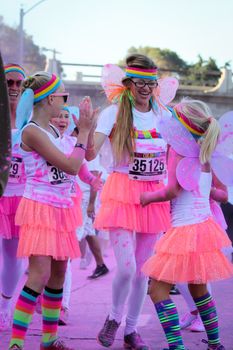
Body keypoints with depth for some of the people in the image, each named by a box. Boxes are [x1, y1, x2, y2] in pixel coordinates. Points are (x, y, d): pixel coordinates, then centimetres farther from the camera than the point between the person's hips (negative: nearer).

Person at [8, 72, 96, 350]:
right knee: (40, 275, -17)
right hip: (40, 208, -9)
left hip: (60, 209, 9)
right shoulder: (32, 132, -16)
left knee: (58, 274, 11)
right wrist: (83, 131, -10)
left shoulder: (52, 129, 11)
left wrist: (84, 128, 11)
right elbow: (71, 166, -19)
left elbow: (79, 159, 19)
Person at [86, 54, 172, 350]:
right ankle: (113, 319, 15)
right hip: (122, 192, -4)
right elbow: (90, 154, -15)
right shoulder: (115, 112, -5)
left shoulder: (164, 114, 8)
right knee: (126, 268, -12)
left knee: (142, 269, 9)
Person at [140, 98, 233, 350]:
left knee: (158, 288, -6)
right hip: (203, 224, 9)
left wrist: (147, 197, -9)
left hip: (185, 230, -9)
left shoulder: (178, 151, -13)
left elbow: (172, 191, -23)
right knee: (197, 287, 22)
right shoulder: (203, 154, 8)